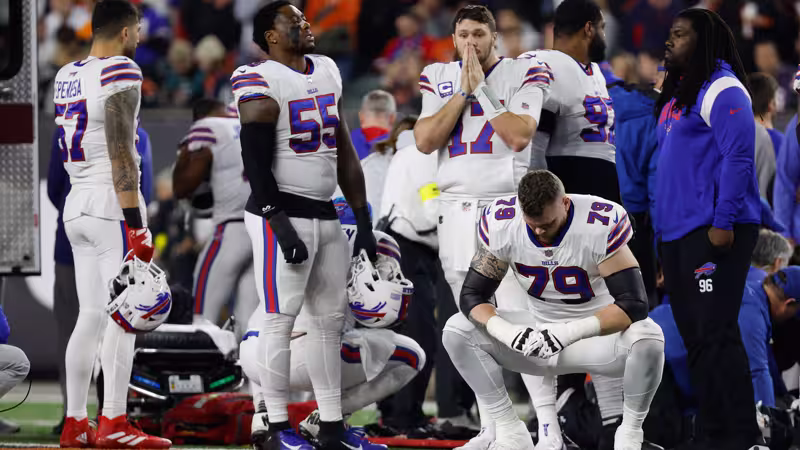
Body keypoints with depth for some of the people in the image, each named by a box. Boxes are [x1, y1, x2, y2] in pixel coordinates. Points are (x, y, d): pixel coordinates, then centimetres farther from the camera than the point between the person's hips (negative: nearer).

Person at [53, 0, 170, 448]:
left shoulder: (67, 76, 13)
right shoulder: (121, 75, -11)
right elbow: (121, 155, -16)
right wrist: (135, 222, -17)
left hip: (76, 204, 8)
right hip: (113, 204, -8)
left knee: (91, 317, 10)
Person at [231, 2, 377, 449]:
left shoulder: (328, 71, 12)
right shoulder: (262, 83, -11)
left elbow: (344, 151, 16)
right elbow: (257, 164, -15)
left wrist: (364, 219, 14)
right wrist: (281, 226, -20)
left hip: (326, 214, 8)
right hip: (283, 213, -8)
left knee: (332, 318, 8)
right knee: (281, 318, -6)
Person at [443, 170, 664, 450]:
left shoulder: (601, 225, -27)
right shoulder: (500, 224, -16)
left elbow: (634, 304, -29)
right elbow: (471, 295, -11)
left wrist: (571, 333, -40)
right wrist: (507, 332, -32)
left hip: (596, 331, -4)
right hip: (541, 330, 4)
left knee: (648, 339, -36)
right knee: (457, 331, -15)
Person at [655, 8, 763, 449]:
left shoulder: (722, 90, -9)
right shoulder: (677, 93, 19)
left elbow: (737, 159, -17)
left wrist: (723, 222, -22)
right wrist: (661, 230, 19)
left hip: (714, 231, -9)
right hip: (677, 232, 9)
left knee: (715, 333, -11)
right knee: (694, 335, 9)